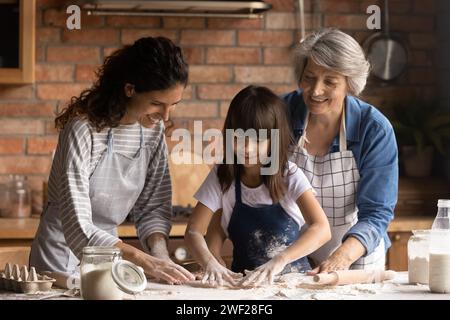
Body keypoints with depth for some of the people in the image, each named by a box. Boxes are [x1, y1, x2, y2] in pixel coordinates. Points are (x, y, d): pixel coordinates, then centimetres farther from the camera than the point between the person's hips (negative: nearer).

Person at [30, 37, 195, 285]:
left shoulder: (153, 129, -2)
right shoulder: (84, 130, -20)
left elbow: (154, 207, 4)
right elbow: (77, 228, -25)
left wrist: (160, 254, -14)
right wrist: (144, 262, -32)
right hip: (65, 257, -4)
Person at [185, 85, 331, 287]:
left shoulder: (289, 176, -9)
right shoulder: (221, 177, -2)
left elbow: (321, 229, -22)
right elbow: (194, 231, -3)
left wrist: (279, 261, -37)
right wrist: (210, 262, -25)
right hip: (243, 282, 2)